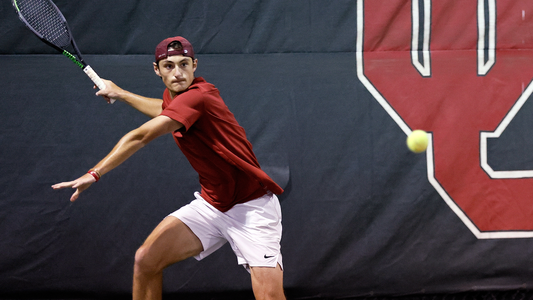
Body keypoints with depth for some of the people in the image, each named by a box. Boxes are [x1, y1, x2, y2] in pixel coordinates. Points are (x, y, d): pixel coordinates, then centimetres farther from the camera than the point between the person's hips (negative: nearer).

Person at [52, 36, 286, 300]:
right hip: (210, 205, 8)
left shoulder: (198, 96, -23)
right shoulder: (174, 96, 5)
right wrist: (121, 94, 39)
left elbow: (140, 137, -29)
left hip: (250, 207, -8)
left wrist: (94, 174, -31)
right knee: (145, 260, -4)